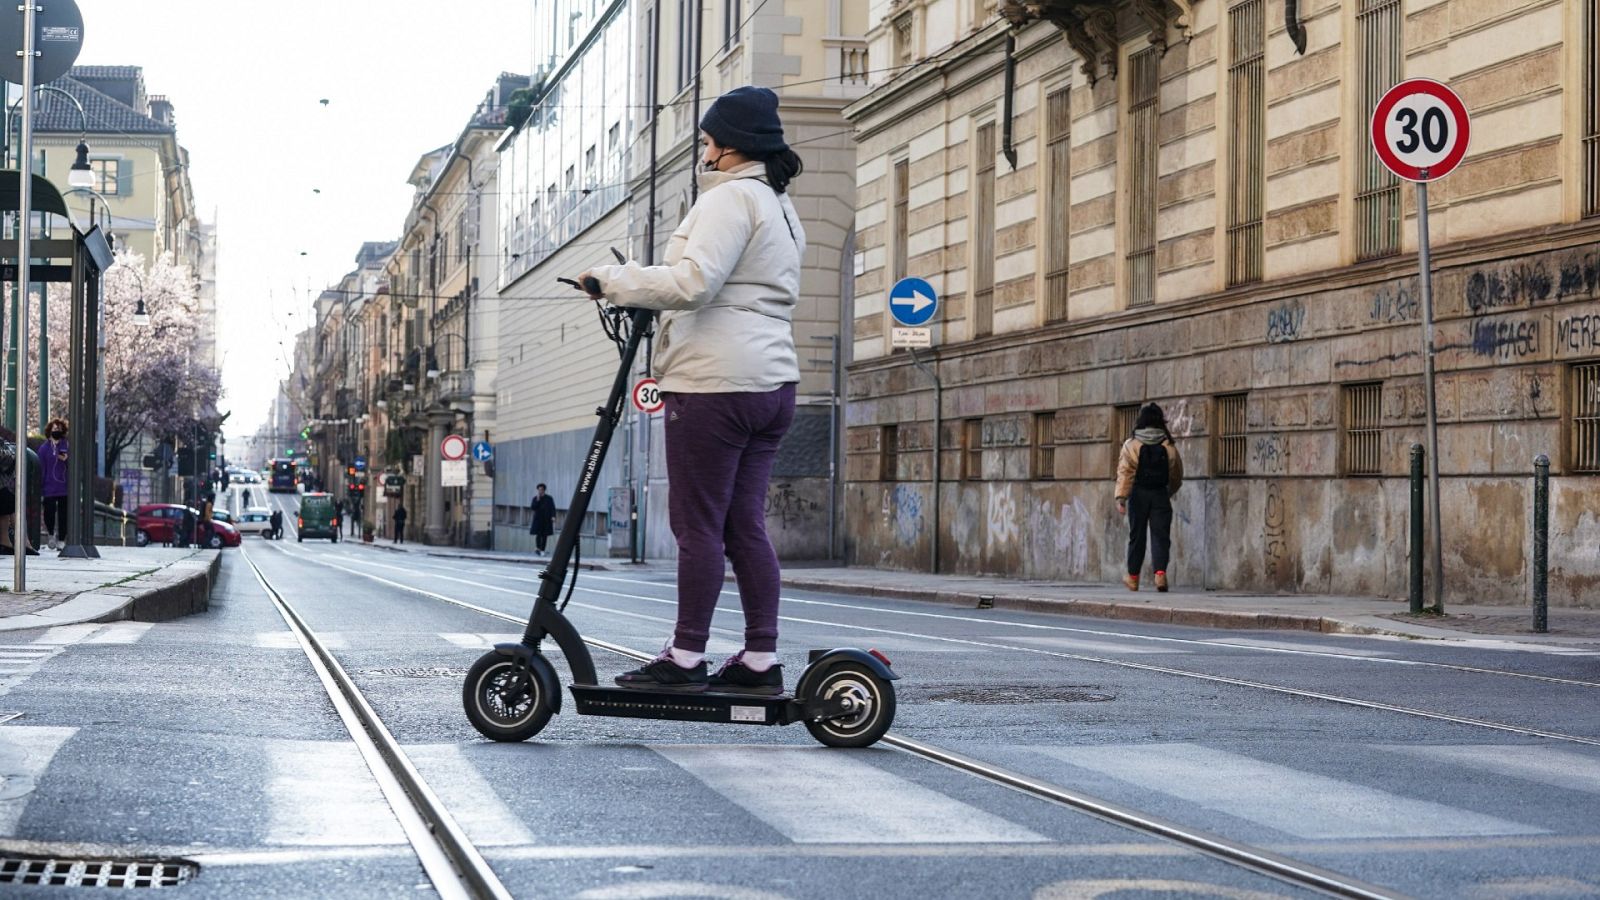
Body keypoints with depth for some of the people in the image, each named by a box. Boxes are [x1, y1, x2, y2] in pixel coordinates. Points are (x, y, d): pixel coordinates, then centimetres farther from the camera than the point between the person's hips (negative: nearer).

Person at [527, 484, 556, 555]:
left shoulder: (549, 498, 4)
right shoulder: (535, 498, 7)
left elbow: (552, 508, 1)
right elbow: (533, 507, -3)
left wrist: (553, 516, -13)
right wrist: (537, 500, -13)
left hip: (546, 520, 0)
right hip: (538, 519, 0)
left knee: (545, 535, 1)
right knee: (538, 534, -10)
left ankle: (542, 550, 6)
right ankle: (538, 548, -12)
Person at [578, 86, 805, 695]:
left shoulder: (730, 197, -9)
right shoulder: (781, 208, 22)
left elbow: (695, 282, -21)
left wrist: (614, 280, -12)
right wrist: (640, 293, 21)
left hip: (715, 382, -10)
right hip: (772, 382, 10)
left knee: (699, 525, -5)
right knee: (745, 525, 9)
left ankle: (685, 658, -1)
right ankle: (761, 661, 8)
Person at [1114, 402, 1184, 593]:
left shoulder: (1131, 445, -3)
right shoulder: (1169, 446, 3)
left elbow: (1125, 473, -12)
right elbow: (1177, 475, 11)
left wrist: (1121, 497, -16)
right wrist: (1170, 491, 28)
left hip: (1139, 494, 0)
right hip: (1160, 495, 0)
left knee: (1137, 535, 11)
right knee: (1160, 536, -2)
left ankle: (1133, 577, 21)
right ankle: (1160, 573, -21)